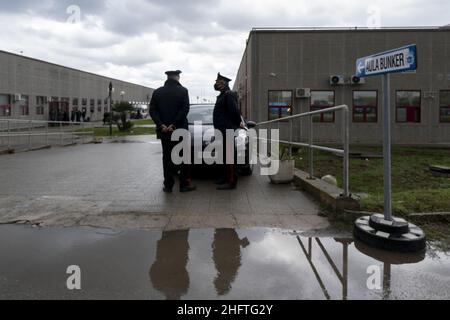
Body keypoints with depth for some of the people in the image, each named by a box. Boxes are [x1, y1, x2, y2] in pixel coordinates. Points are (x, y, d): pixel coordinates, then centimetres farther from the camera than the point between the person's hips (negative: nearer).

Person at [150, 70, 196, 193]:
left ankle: (168, 186, 9)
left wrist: (162, 125, -9)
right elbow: (185, 109, -15)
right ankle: (184, 184, 9)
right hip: (180, 130, -2)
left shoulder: (157, 92, 4)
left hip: (164, 131, 3)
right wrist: (174, 125, -14)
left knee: (167, 158, 8)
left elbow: (152, 110, -3)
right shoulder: (183, 91, -5)